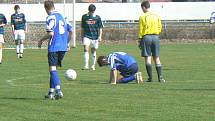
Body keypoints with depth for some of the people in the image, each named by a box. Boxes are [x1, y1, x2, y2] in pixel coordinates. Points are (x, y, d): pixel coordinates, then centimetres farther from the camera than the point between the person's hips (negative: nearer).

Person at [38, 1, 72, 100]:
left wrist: (41, 40, -3)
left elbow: (50, 33, -18)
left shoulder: (50, 17, -9)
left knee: (53, 69, -7)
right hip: (63, 47, 7)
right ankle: (51, 93, 15)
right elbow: (70, 30, 16)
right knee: (53, 69, 14)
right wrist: (67, 43, 26)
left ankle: (58, 91, -19)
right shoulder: (62, 16, 15)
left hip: (54, 47, -7)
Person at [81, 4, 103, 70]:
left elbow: (100, 28, 4)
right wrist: (82, 36, 16)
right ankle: (86, 65, -19)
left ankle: (93, 66, 19)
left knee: (93, 51, 7)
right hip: (86, 36, 0)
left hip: (95, 37, 0)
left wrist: (100, 36, -6)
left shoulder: (97, 17, 2)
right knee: (86, 49, -16)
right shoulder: (84, 17, 5)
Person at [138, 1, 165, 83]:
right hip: (155, 37, 4)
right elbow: (160, 28, 9)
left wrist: (140, 40, 3)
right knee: (156, 58, 8)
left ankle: (150, 77, -5)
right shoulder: (156, 16, 8)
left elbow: (140, 30, -4)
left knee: (148, 57, -1)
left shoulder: (142, 17, -4)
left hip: (146, 37, -4)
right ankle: (160, 77, 0)